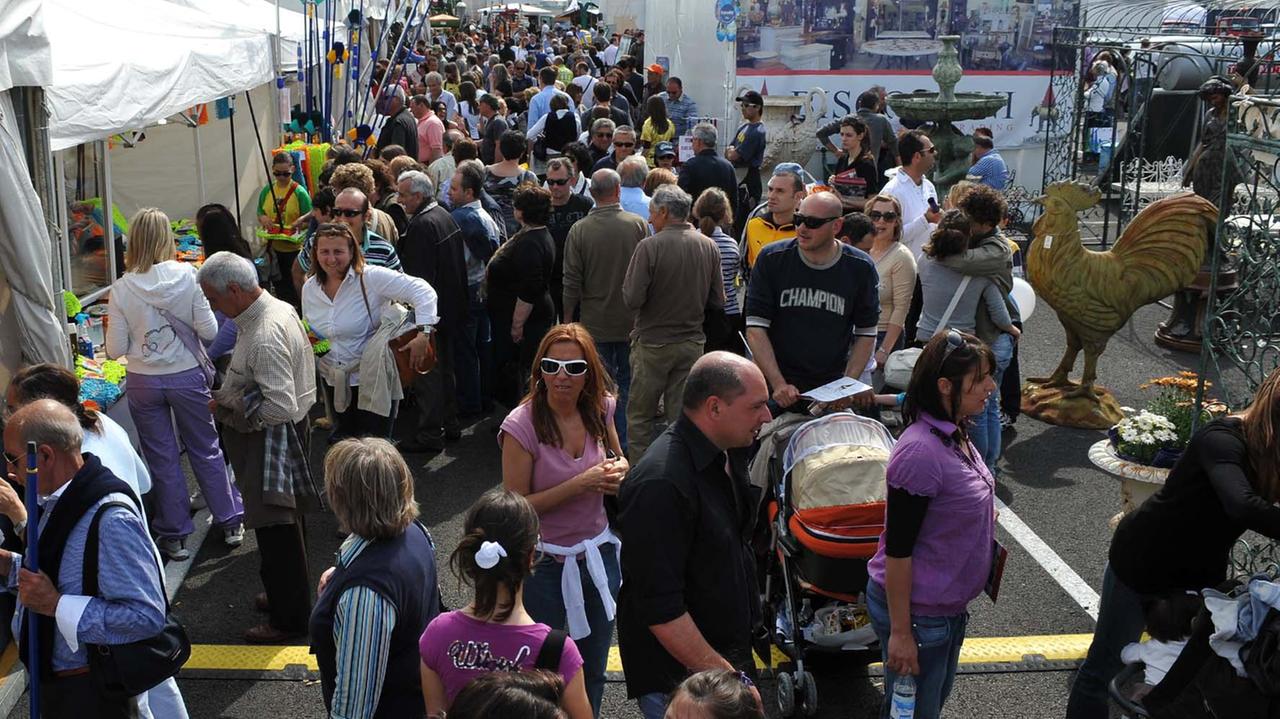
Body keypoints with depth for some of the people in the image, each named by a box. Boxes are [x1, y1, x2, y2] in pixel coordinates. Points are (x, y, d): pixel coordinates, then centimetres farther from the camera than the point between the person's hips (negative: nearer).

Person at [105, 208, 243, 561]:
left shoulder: (121, 289, -11)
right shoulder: (186, 275, -13)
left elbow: (115, 350, -8)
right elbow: (209, 330, -10)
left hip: (143, 383, 0)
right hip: (187, 376, 0)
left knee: (162, 459, 12)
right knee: (206, 451, 16)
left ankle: (173, 536, 22)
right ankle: (230, 523, 26)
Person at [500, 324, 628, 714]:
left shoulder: (601, 408, -5)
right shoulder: (522, 425, -20)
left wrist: (619, 469, -10)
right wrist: (581, 484, -25)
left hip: (598, 553, 5)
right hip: (545, 562, -4)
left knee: (593, 670, 20)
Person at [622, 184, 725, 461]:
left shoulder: (650, 246, -16)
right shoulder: (709, 246, -2)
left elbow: (632, 298, -18)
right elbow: (718, 301, 3)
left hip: (653, 342, -4)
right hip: (692, 342, 4)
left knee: (639, 416, 9)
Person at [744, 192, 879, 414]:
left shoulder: (860, 268, -2)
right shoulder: (771, 259, -6)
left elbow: (866, 334, 4)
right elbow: (756, 328, -8)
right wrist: (778, 384, -17)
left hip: (832, 391, 1)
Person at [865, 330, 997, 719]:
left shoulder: (954, 435, 0)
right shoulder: (921, 452, -29)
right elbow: (897, 549, -25)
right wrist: (900, 632, -21)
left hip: (949, 606, 9)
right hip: (916, 610, -9)